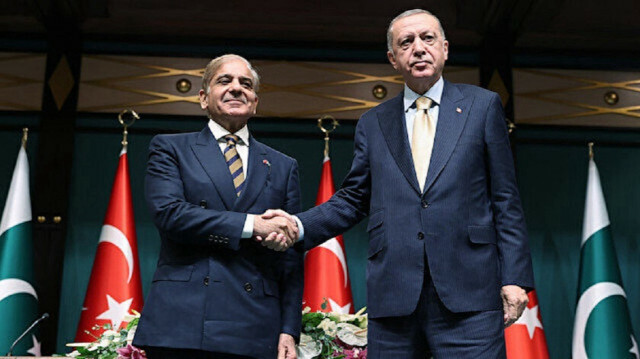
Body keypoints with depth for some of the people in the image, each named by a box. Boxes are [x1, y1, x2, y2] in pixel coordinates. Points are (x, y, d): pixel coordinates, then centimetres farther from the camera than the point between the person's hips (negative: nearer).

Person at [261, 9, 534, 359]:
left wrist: (514, 277, -2)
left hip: (467, 294, -2)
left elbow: (505, 199, 6)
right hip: (393, 300, 2)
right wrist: (298, 225, -2)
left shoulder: (482, 106, 10)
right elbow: (353, 199, 15)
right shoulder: (373, 123, 16)